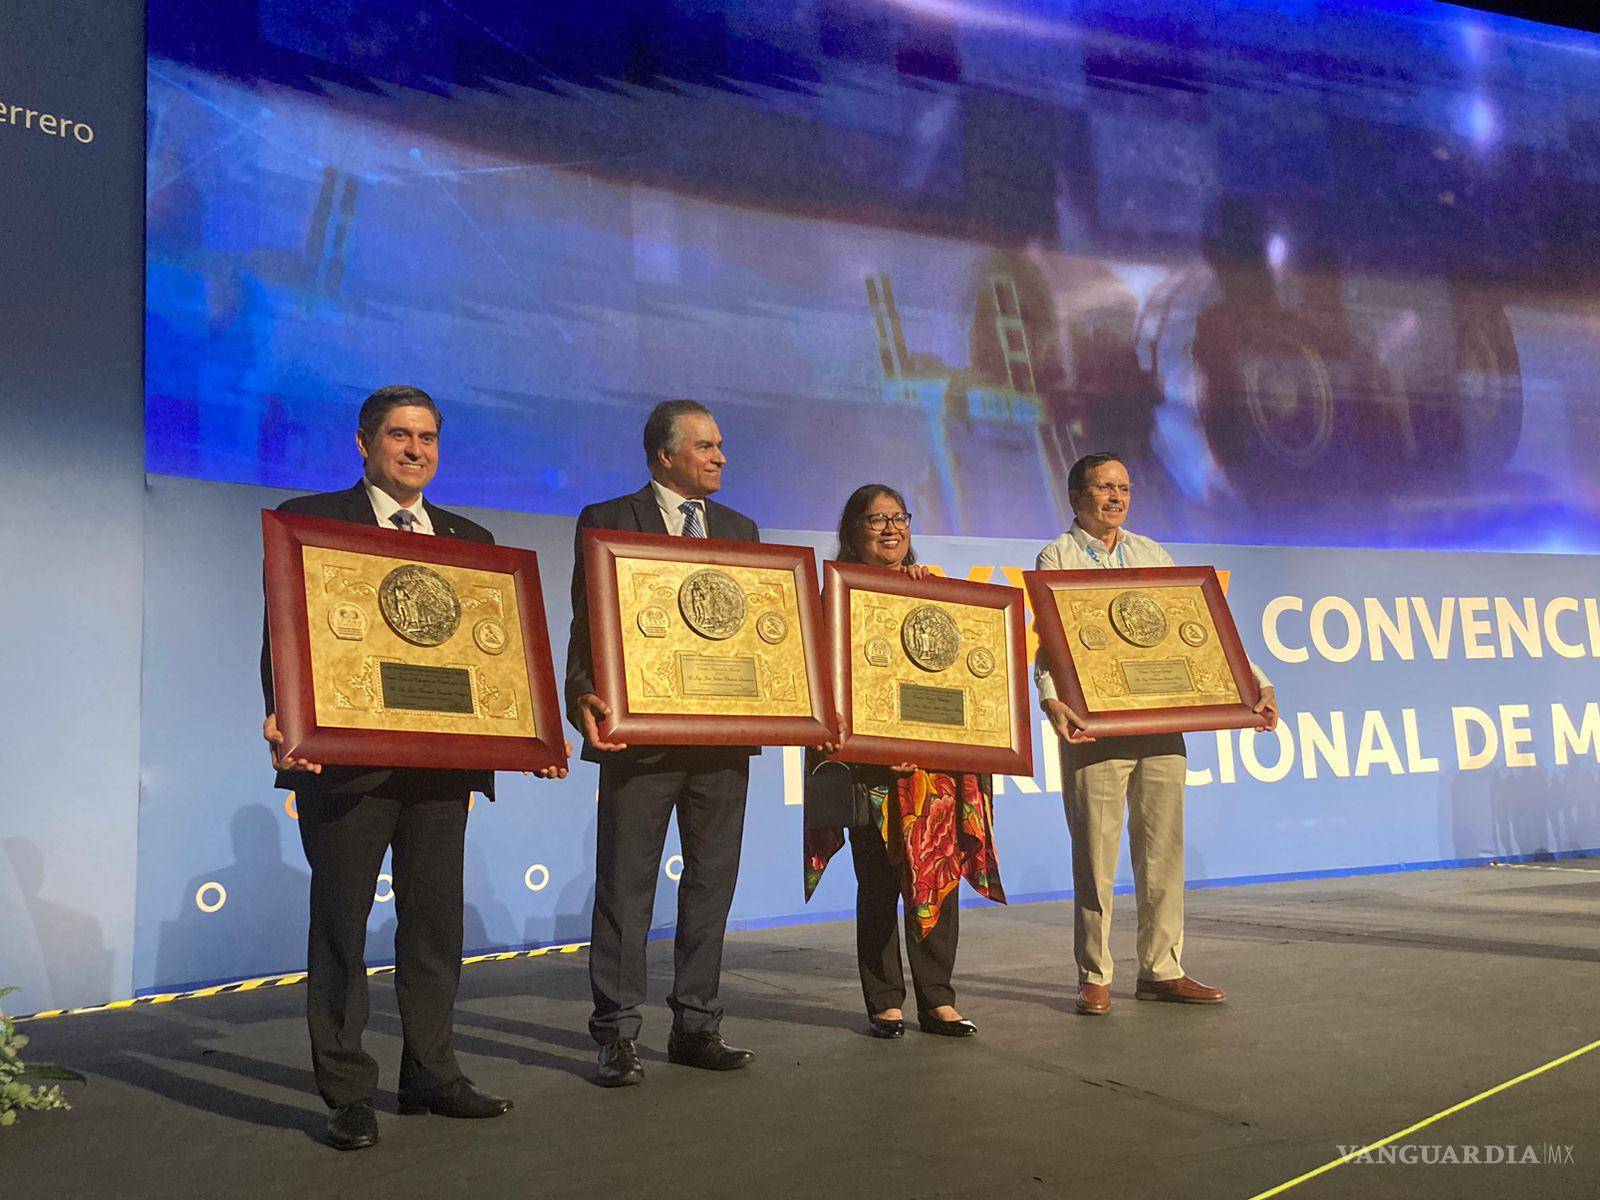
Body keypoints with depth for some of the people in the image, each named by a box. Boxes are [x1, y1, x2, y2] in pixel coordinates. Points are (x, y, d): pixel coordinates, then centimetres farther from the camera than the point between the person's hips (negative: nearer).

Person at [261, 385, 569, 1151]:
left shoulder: (469, 539, 15)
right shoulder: (310, 520, 1)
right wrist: (284, 721, -23)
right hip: (345, 761, -4)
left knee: (435, 921, 11)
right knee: (340, 922, 5)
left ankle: (431, 1074, 25)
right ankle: (346, 1094, 16)